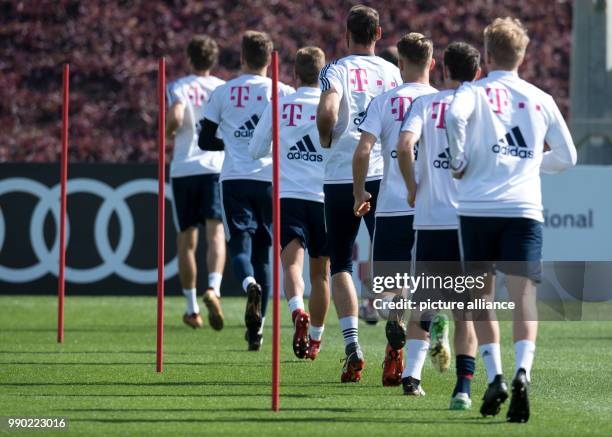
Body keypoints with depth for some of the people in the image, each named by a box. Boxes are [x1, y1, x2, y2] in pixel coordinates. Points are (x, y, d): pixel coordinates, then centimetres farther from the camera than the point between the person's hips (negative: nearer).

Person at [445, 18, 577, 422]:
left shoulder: (474, 92, 4)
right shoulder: (541, 100, 13)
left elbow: (455, 116, -20)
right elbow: (567, 157, 21)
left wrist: (459, 162, -6)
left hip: (478, 208, -1)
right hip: (524, 210, 1)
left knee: (481, 298, 12)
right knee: (524, 297, -5)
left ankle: (495, 376, 0)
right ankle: (522, 372, -27)